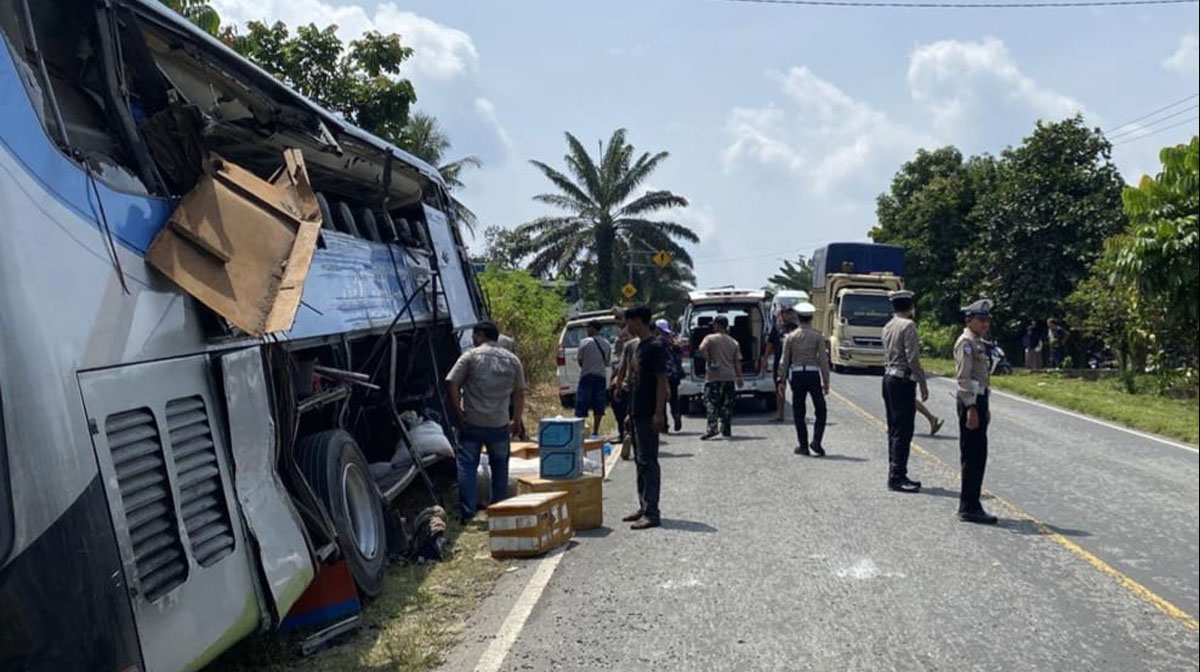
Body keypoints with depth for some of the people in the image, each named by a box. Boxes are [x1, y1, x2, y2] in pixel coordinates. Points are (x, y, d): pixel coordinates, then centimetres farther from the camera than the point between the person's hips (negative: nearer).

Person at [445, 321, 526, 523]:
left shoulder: (470, 356, -3)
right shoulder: (512, 360, 7)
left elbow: (451, 384, -9)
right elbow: (519, 393, 8)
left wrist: (458, 413, -3)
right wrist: (516, 420, 16)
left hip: (471, 423, -2)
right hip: (500, 424, 3)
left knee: (467, 466, 5)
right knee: (500, 467, 15)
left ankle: (467, 512, 2)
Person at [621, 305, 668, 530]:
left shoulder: (655, 347, -13)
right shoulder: (639, 346, 15)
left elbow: (662, 381, -17)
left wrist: (658, 413, -21)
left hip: (649, 415, -10)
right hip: (638, 414, 10)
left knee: (648, 461, -8)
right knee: (640, 461, 13)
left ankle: (652, 513, -5)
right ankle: (644, 507, 22)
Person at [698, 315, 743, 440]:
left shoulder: (710, 338, -1)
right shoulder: (734, 342, 12)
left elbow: (702, 349, -20)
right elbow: (737, 362, 9)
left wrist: (709, 361, -11)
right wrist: (739, 377, 10)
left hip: (714, 376, -4)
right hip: (729, 377, 4)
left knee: (711, 402, -4)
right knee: (727, 404, 10)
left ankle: (712, 427, -17)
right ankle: (726, 430, 12)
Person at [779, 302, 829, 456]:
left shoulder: (791, 337, 2)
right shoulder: (817, 336, 0)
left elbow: (784, 361, 3)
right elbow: (823, 360, -2)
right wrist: (826, 382, 2)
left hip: (796, 374, 1)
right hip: (813, 373, -1)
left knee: (798, 411, 8)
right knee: (820, 410, 9)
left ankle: (803, 445, 9)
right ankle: (816, 442, -5)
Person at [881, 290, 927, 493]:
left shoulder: (888, 326, 15)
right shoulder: (908, 325, -12)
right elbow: (913, 358, -17)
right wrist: (923, 384, -13)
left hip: (889, 378, 9)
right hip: (903, 380, -9)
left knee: (894, 429, 12)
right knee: (903, 430, -7)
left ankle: (896, 474, 18)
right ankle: (897, 477, -7)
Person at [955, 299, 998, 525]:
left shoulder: (978, 343, 18)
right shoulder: (966, 343, -13)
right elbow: (963, 377, -19)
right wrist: (971, 409, -23)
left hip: (979, 400, 10)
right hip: (970, 402, -10)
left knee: (978, 455, 13)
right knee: (972, 456, -6)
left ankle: (970, 504, 20)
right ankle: (969, 508, -1)